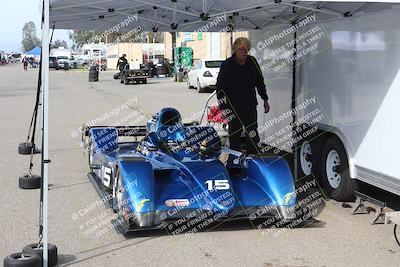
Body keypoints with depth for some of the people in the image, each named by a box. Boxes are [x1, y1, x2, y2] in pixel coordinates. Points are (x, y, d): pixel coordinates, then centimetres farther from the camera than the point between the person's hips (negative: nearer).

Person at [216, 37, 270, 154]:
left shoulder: (252, 61, 3)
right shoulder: (227, 65, -8)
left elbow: (260, 82, 16)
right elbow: (220, 87, -6)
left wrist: (265, 99, 16)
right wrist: (222, 107, -11)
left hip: (251, 106, 3)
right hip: (233, 107, -3)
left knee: (253, 135, 7)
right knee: (234, 135, 4)